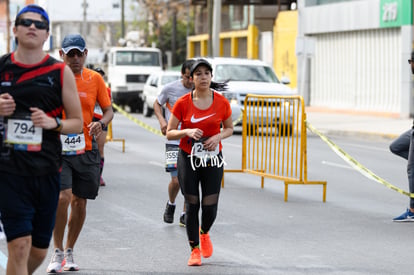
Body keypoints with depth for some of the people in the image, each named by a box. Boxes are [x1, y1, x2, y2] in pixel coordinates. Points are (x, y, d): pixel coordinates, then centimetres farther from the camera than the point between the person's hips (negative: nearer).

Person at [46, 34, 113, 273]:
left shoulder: (95, 78, 3)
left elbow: (109, 110, 8)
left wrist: (101, 123, -13)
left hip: (86, 149, 3)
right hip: (58, 148, -3)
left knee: (79, 201, 8)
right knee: (62, 197, -18)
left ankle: (70, 251, 25)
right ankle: (58, 253, -5)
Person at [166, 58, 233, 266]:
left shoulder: (222, 103, -4)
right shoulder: (183, 103, -7)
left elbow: (229, 128, 11)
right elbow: (169, 133, -2)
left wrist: (218, 136, -10)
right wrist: (187, 131, -21)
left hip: (213, 159, 1)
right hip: (188, 159, -1)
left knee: (210, 207, -1)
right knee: (192, 205, -1)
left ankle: (204, 233, 33)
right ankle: (195, 249, 14)